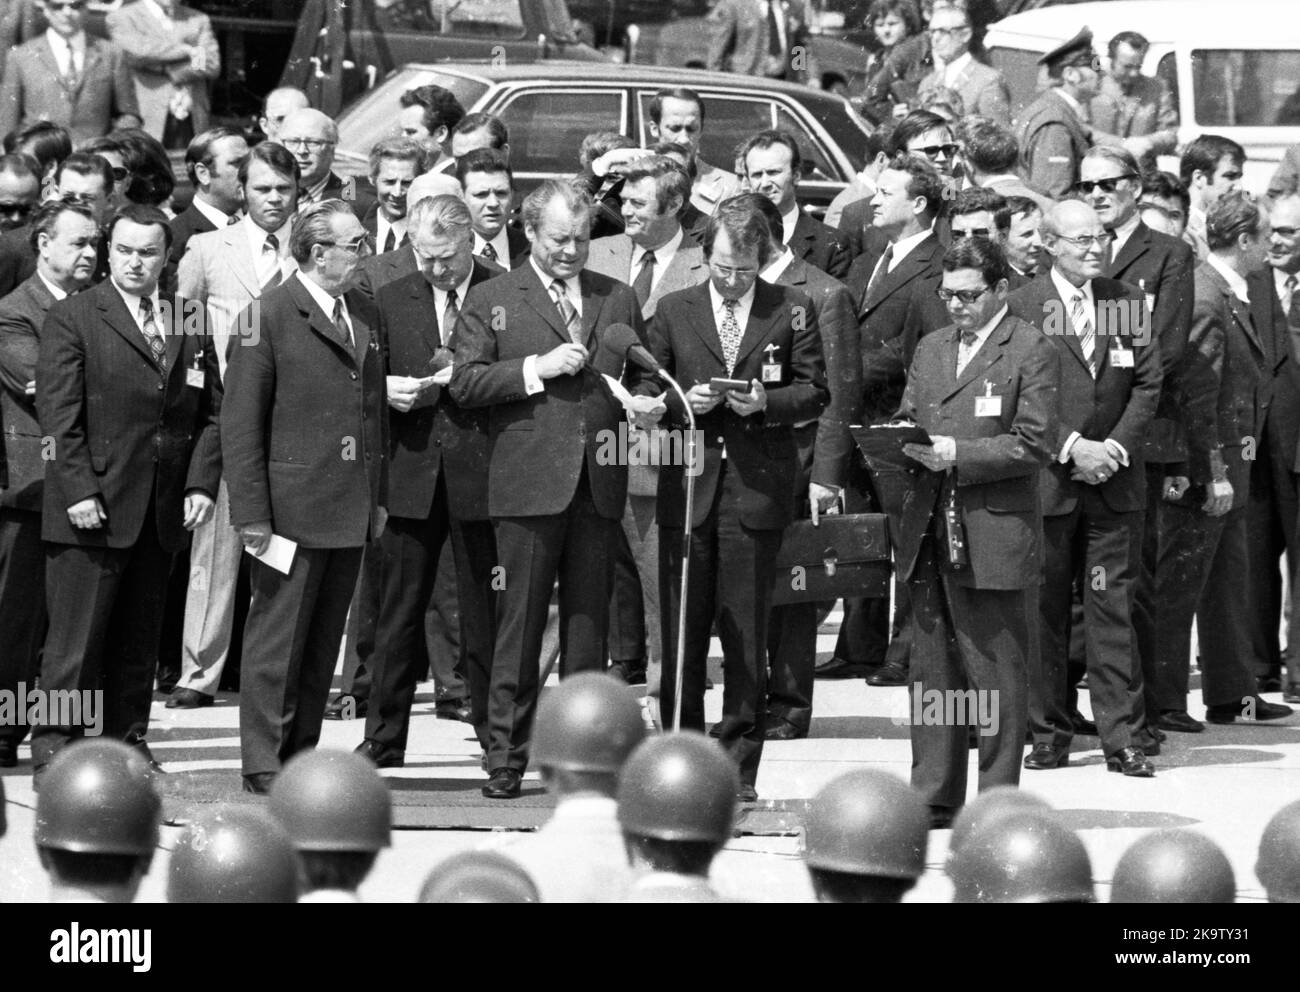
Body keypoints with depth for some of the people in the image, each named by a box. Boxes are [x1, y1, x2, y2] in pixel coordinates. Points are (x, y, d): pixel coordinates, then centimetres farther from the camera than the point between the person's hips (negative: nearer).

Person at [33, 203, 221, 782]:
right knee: (75, 640, -4)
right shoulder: (71, 320, -1)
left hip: (163, 514, 4)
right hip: (92, 509, -4)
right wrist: (79, 491, -14)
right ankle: (53, 753, 0)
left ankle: (128, 745, 15)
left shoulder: (190, 326, 12)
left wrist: (201, 483, 1)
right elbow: (59, 415, -7)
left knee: (139, 641, 9)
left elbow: (213, 413, 13)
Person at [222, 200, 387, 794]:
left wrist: (379, 497, 14)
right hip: (292, 508, -7)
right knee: (277, 639, -2)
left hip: (352, 510, 7)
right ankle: (263, 763, 3)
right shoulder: (269, 317, -8)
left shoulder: (365, 316, 14)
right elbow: (241, 423, -10)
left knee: (324, 640, 10)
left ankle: (302, 755, 17)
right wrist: (251, 512, -14)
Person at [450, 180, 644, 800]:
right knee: (519, 625, -2)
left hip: (597, 485, 3)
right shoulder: (492, 301, 5)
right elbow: (464, 382, -4)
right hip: (527, 483, -3)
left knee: (589, 623, 5)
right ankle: (506, 759, 2)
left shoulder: (618, 300, 16)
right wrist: (538, 369, -12)